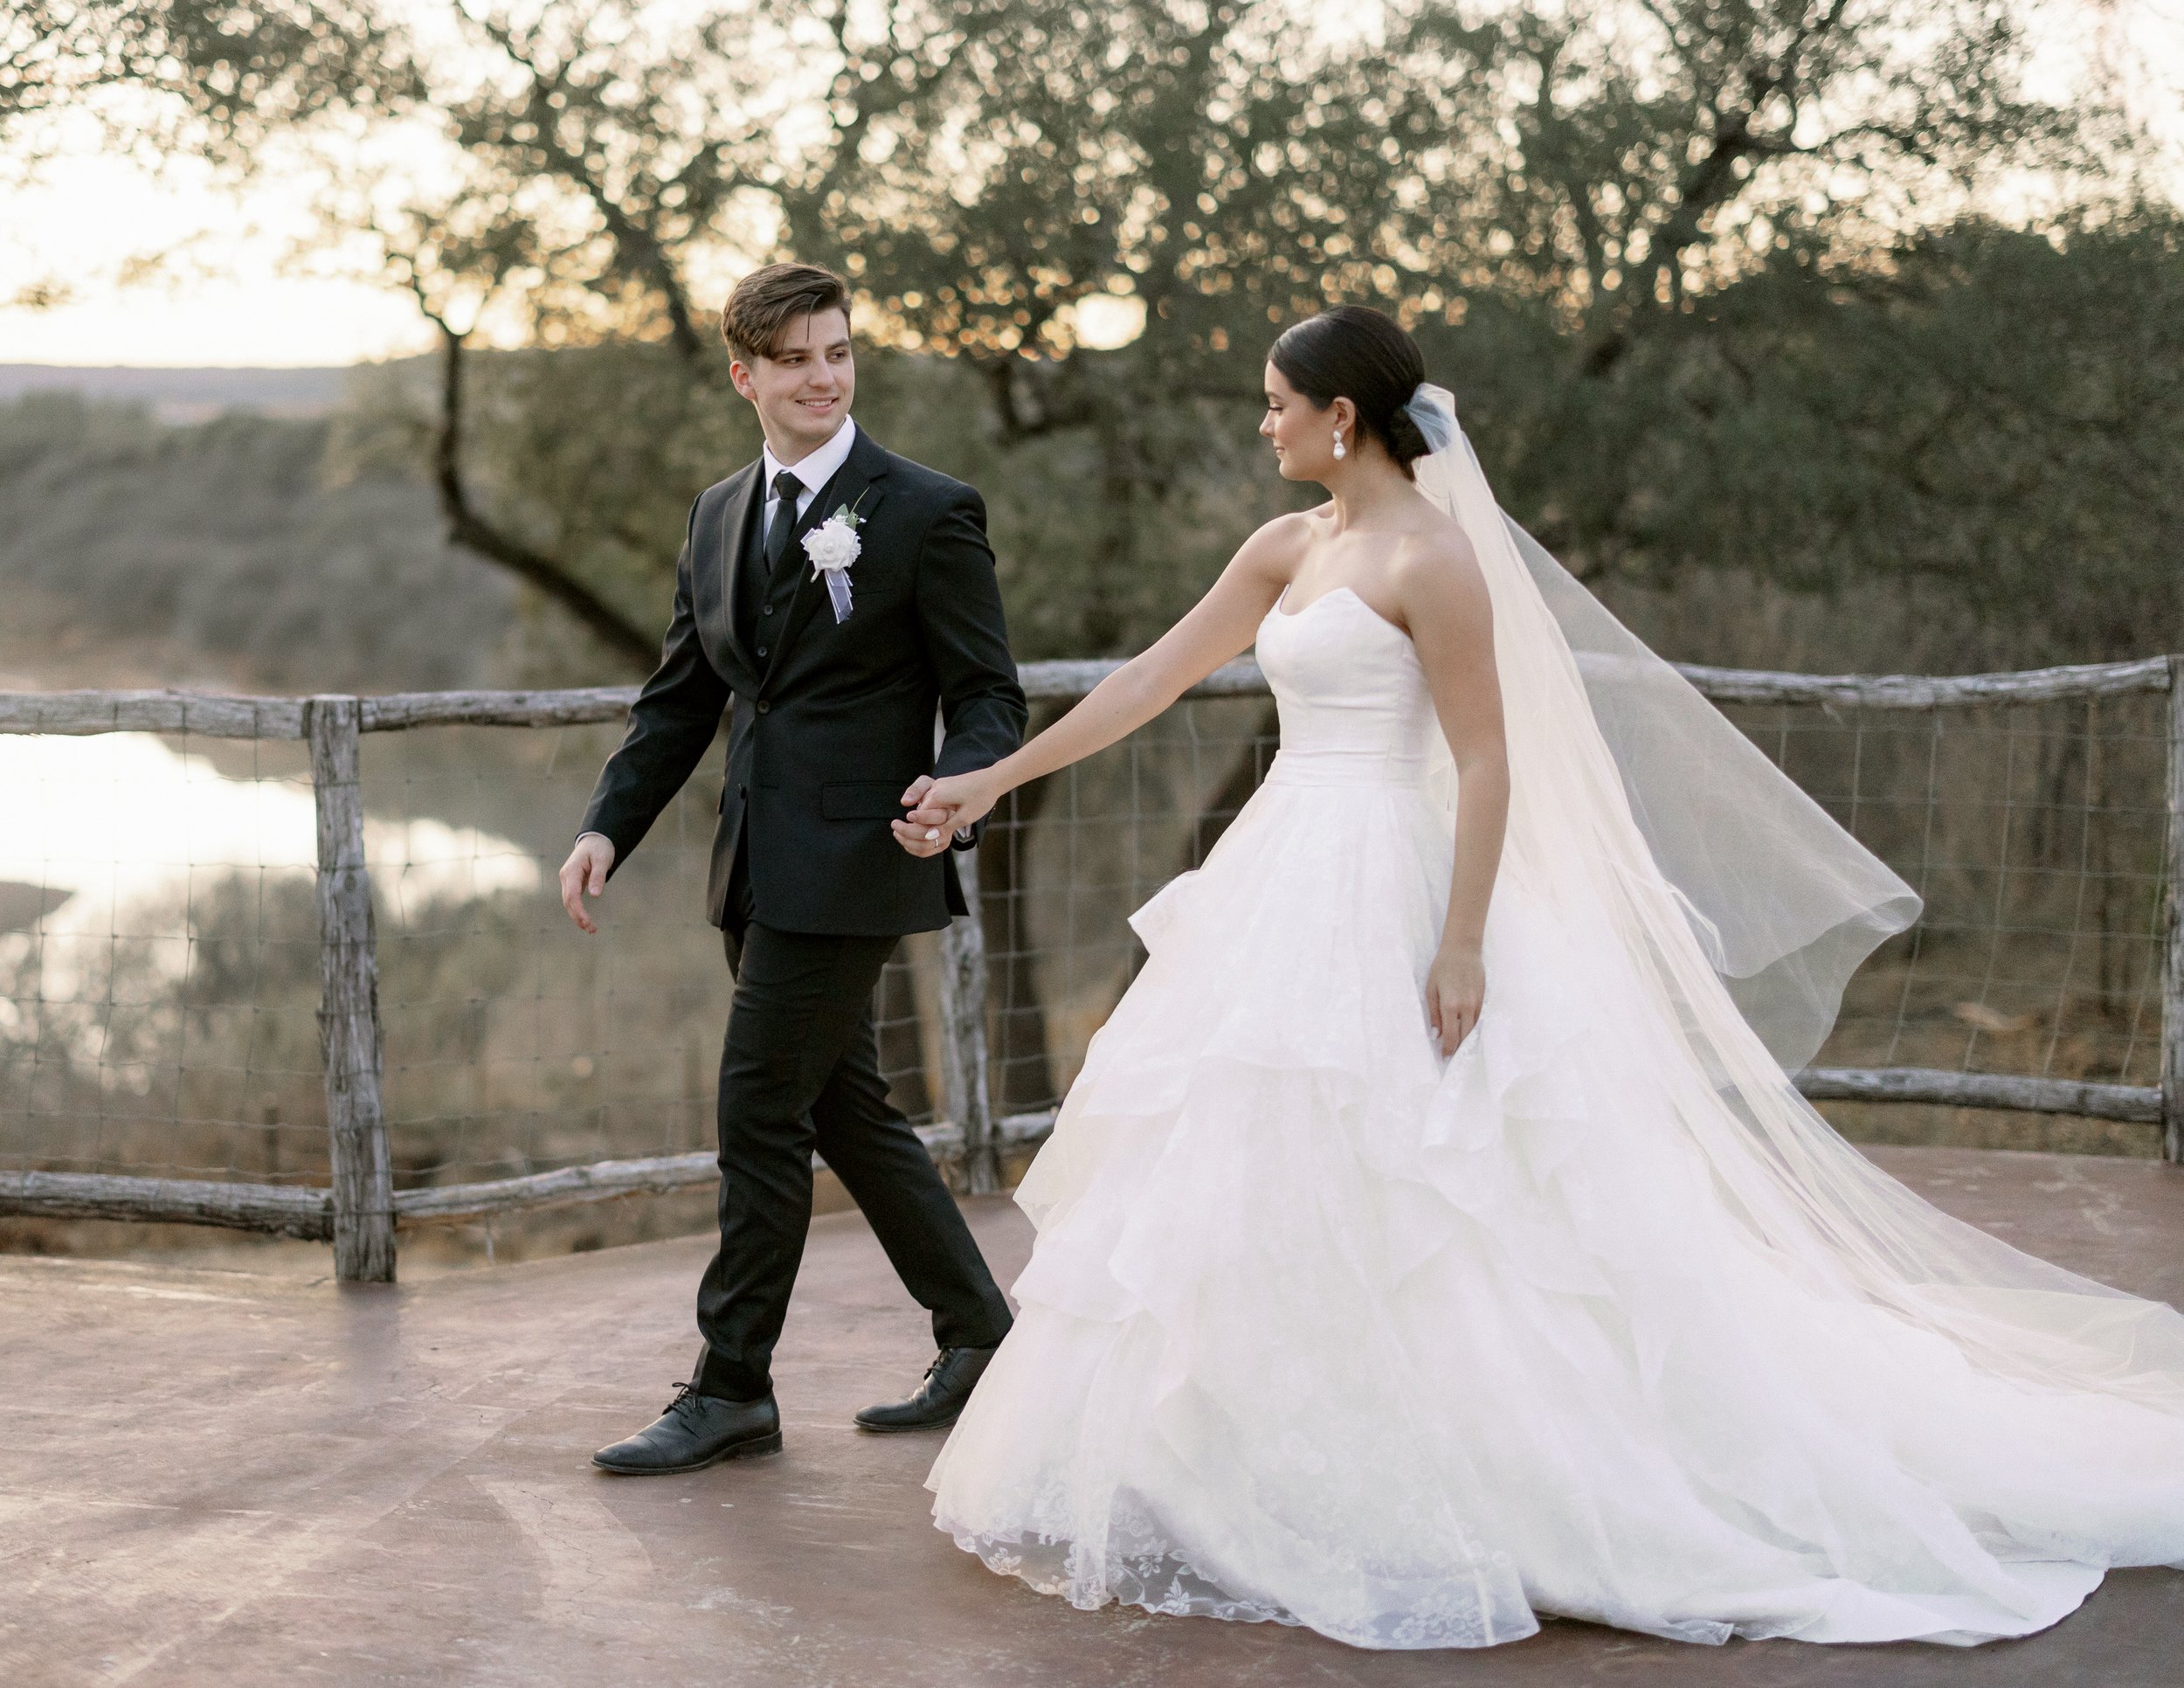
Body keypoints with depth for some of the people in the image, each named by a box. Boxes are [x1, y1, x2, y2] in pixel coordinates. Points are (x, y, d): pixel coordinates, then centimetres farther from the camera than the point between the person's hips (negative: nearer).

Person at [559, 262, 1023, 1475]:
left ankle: (730, 1393, 7)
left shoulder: (929, 513, -6)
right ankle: (979, 1339, 28)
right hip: (762, 870, 7)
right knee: (845, 1111, 14)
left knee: (761, 1120, -5)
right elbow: (681, 696, 17)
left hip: (851, 864, -7)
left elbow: (987, 693, -6)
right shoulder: (718, 517, 14)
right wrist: (608, 825, 4)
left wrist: (954, 795, -27)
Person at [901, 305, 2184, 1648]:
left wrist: (1461, 948, -19)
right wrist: (1000, 778, 16)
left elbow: (1486, 763, -15)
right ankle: (1264, 1488, 22)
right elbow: (1151, 679, 16)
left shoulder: (1431, 557, -13)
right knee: (1245, 1184, 12)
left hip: (1371, 900, -9)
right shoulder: (1289, 548, 12)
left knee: (1358, 1198, -6)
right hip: (1287, 883, 9)